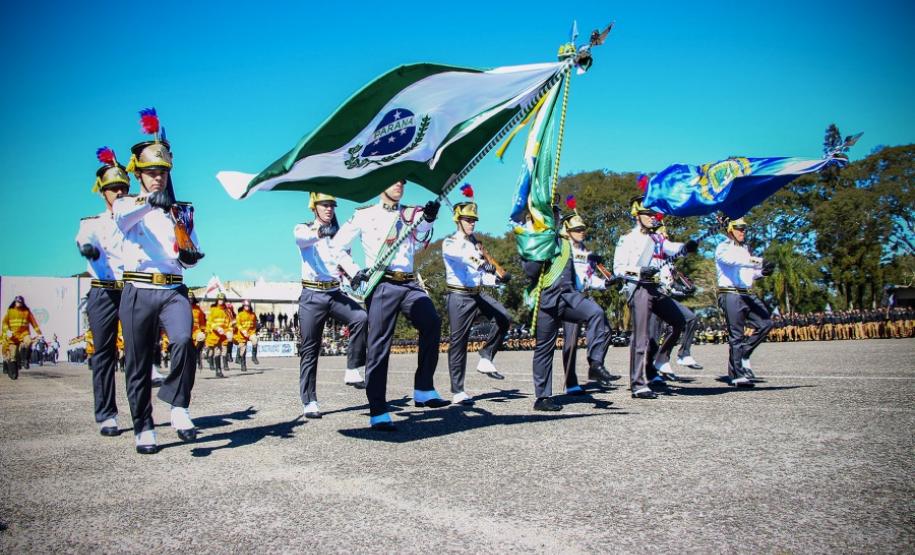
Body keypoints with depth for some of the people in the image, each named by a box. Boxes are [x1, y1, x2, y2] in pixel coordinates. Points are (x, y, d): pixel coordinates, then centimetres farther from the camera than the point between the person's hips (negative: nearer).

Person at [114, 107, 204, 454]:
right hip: (138, 292, -1)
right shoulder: (127, 205, 8)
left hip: (173, 291, 1)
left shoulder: (182, 212, 17)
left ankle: (178, 407, -11)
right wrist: (149, 200, -39)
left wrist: (189, 256, -6)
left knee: (184, 341, -26)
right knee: (139, 366, 3)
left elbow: (190, 255, 19)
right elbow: (122, 217, -18)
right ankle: (144, 429, 15)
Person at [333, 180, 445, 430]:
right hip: (381, 285, -3)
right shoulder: (365, 215, 9)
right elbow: (338, 245, 12)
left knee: (432, 323, -22)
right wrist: (353, 271, 0)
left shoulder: (410, 214, 18)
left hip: (409, 284, 3)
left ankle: (423, 390, -15)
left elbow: (418, 244, 1)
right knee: (379, 345, -6)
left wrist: (427, 220, -13)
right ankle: (378, 412, -2)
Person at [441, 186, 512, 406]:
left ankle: (485, 359, -1)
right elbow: (462, 256, -31)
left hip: (478, 294, 6)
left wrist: (497, 279, 0)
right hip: (459, 297, -6)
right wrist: (483, 264, -48)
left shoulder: (475, 244, 16)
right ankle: (458, 392, 4)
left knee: (504, 318, -14)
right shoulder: (450, 243, -6)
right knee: (458, 342, -3)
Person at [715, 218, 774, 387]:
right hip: (731, 295, -7)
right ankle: (738, 375, -4)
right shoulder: (723, 248, -1)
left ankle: (743, 353, 11)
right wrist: (759, 261, -33)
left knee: (765, 323, -5)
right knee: (737, 335, -7)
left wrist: (762, 271, 2)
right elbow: (734, 260, -22)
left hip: (747, 294, 7)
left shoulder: (745, 249, 23)